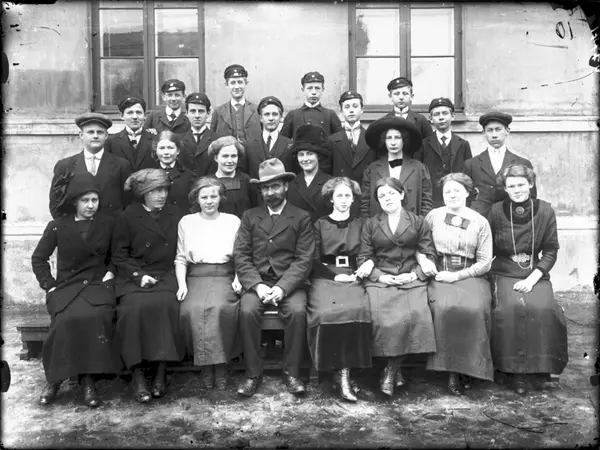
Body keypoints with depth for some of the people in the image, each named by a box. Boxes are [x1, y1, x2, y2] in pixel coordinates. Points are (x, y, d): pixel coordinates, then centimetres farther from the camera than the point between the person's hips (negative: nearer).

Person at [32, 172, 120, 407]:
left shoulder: (108, 224, 7)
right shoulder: (57, 226, 4)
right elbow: (38, 258, 10)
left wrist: (111, 271, 1)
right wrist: (50, 285, 0)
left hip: (98, 284, 0)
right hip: (66, 286, 0)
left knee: (95, 317, -33)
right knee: (67, 319, -32)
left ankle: (88, 377, -21)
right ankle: (55, 377, -12)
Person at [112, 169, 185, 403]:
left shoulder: (176, 214, 13)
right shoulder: (127, 217, 7)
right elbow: (119, 255, 4)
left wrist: (179, 278, -2)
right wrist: (139, 274, -10)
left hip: (166, 276, 1)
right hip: (134, 277, -1)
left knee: (165, 304, -30)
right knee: (134, 307, -30)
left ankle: (161, 369, -22)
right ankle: (137, 373, -22)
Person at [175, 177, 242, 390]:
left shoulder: (233, 221, 14)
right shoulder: (186, 222, 16)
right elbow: (180, 259, 13)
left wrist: (239, 278, -8)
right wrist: (182, 284, -2)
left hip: (225, 277, -1)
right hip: (196, 278, 1)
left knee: (220, 307, -33)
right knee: (192, 309, -30)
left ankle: (221, 365, -17)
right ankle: (206, 365, -14)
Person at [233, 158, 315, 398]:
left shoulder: (301, 218, 7)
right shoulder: (249, 216, 13)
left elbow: (304, 259, -3)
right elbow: (241, 255, 3)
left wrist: (282, 287, -17)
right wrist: (257, 285, -13)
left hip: (289, 282, -1)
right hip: (256, 281, 1)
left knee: (298, 312, -29)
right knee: (247, 311, -27)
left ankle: (291, 372, -11)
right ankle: (253, 373, -12)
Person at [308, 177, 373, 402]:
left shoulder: (360, 224, 19)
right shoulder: (320, 224, 14)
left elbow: (369, 254, 17)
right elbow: (315, 261, 7)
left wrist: (369, 262, -6)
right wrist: (335, 275, -8)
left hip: (353, 277, 1)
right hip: (325, 277, -1)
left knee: (356, 310, -32)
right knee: (326, 312, -32)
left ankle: (344, 371, -24)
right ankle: (340, 373, -20)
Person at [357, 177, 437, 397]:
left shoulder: (418, 222, 14)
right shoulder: (370, 224, 15)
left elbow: (429, 255, 8)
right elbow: (363, 258, 9)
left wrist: (414, 275, -8)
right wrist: (380, 276, -7)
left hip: (411, 279, 0)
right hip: (380, 280, 0)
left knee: (415, 314, -28)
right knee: (383, 318, -27)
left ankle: (391, 369, -10)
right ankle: (395, 369, -6)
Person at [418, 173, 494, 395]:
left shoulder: (480, 222, 7)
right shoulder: (434, 216, 10)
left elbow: (485, 262, 4)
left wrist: (457, 276, -8)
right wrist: (423, 260, -8)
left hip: (470, 276, 0)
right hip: (439, 275, 0)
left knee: (473, 309, -31)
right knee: (445, 307, -32)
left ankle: (468, 367, -11)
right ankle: (451, 370, -17)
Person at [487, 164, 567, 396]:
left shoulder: (545, 211, 1)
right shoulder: (497, 211, 0)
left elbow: (550, 250, 2)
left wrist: (533, 278, -10)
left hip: (536, 274, 1)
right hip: (504, 273, -1)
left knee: (543, 308, -27)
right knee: (511, 308, -28)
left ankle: (539, 364, -6)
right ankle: (515, 369, -13)